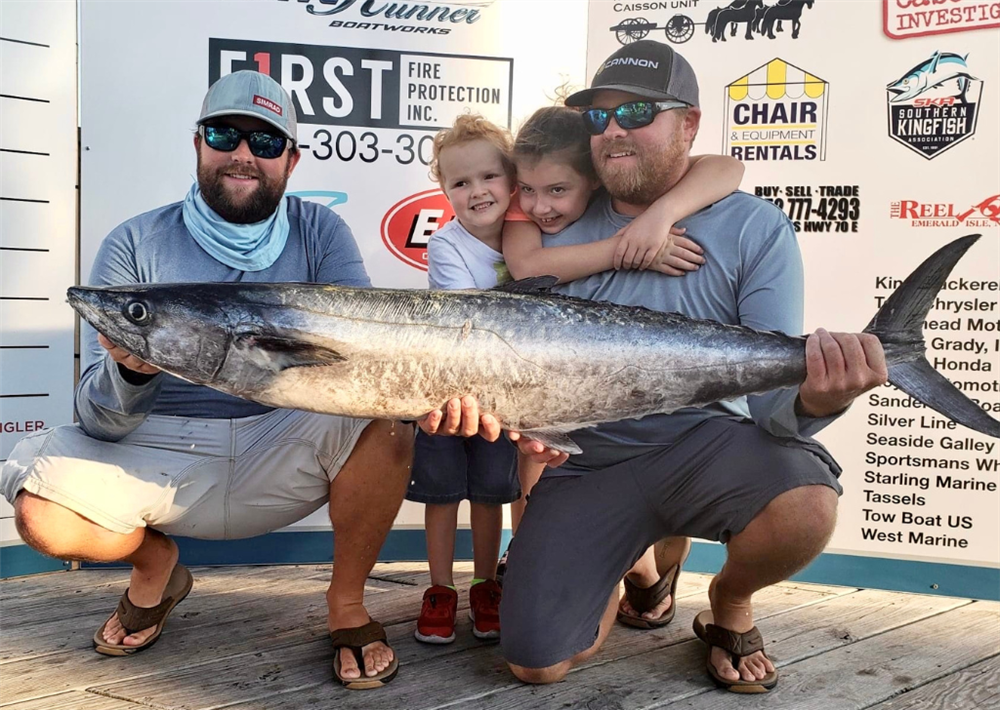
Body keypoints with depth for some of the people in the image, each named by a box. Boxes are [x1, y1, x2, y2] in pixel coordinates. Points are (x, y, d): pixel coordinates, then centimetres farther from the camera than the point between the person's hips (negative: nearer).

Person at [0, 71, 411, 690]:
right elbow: (102, 421, -7)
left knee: (386, 427, -29)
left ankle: (347, 602, -2)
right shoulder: (135, 245, -2)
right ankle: (156, 565, 11)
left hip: (284, 450, 0)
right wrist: (131, 373, -31)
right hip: (161, 455, 0)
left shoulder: (319, 232, 1)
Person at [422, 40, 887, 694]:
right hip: (585, 461, 3)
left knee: (804, 509, -36)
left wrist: (814, 401, -35)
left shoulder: (754, 228, -4)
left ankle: (731, 604, 4)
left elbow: (772, 392, -10)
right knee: (536, 663, -8)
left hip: (707, 439, -2)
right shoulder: (561, 233, 3)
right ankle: (654, 548, 24)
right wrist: (474, 395, -20)